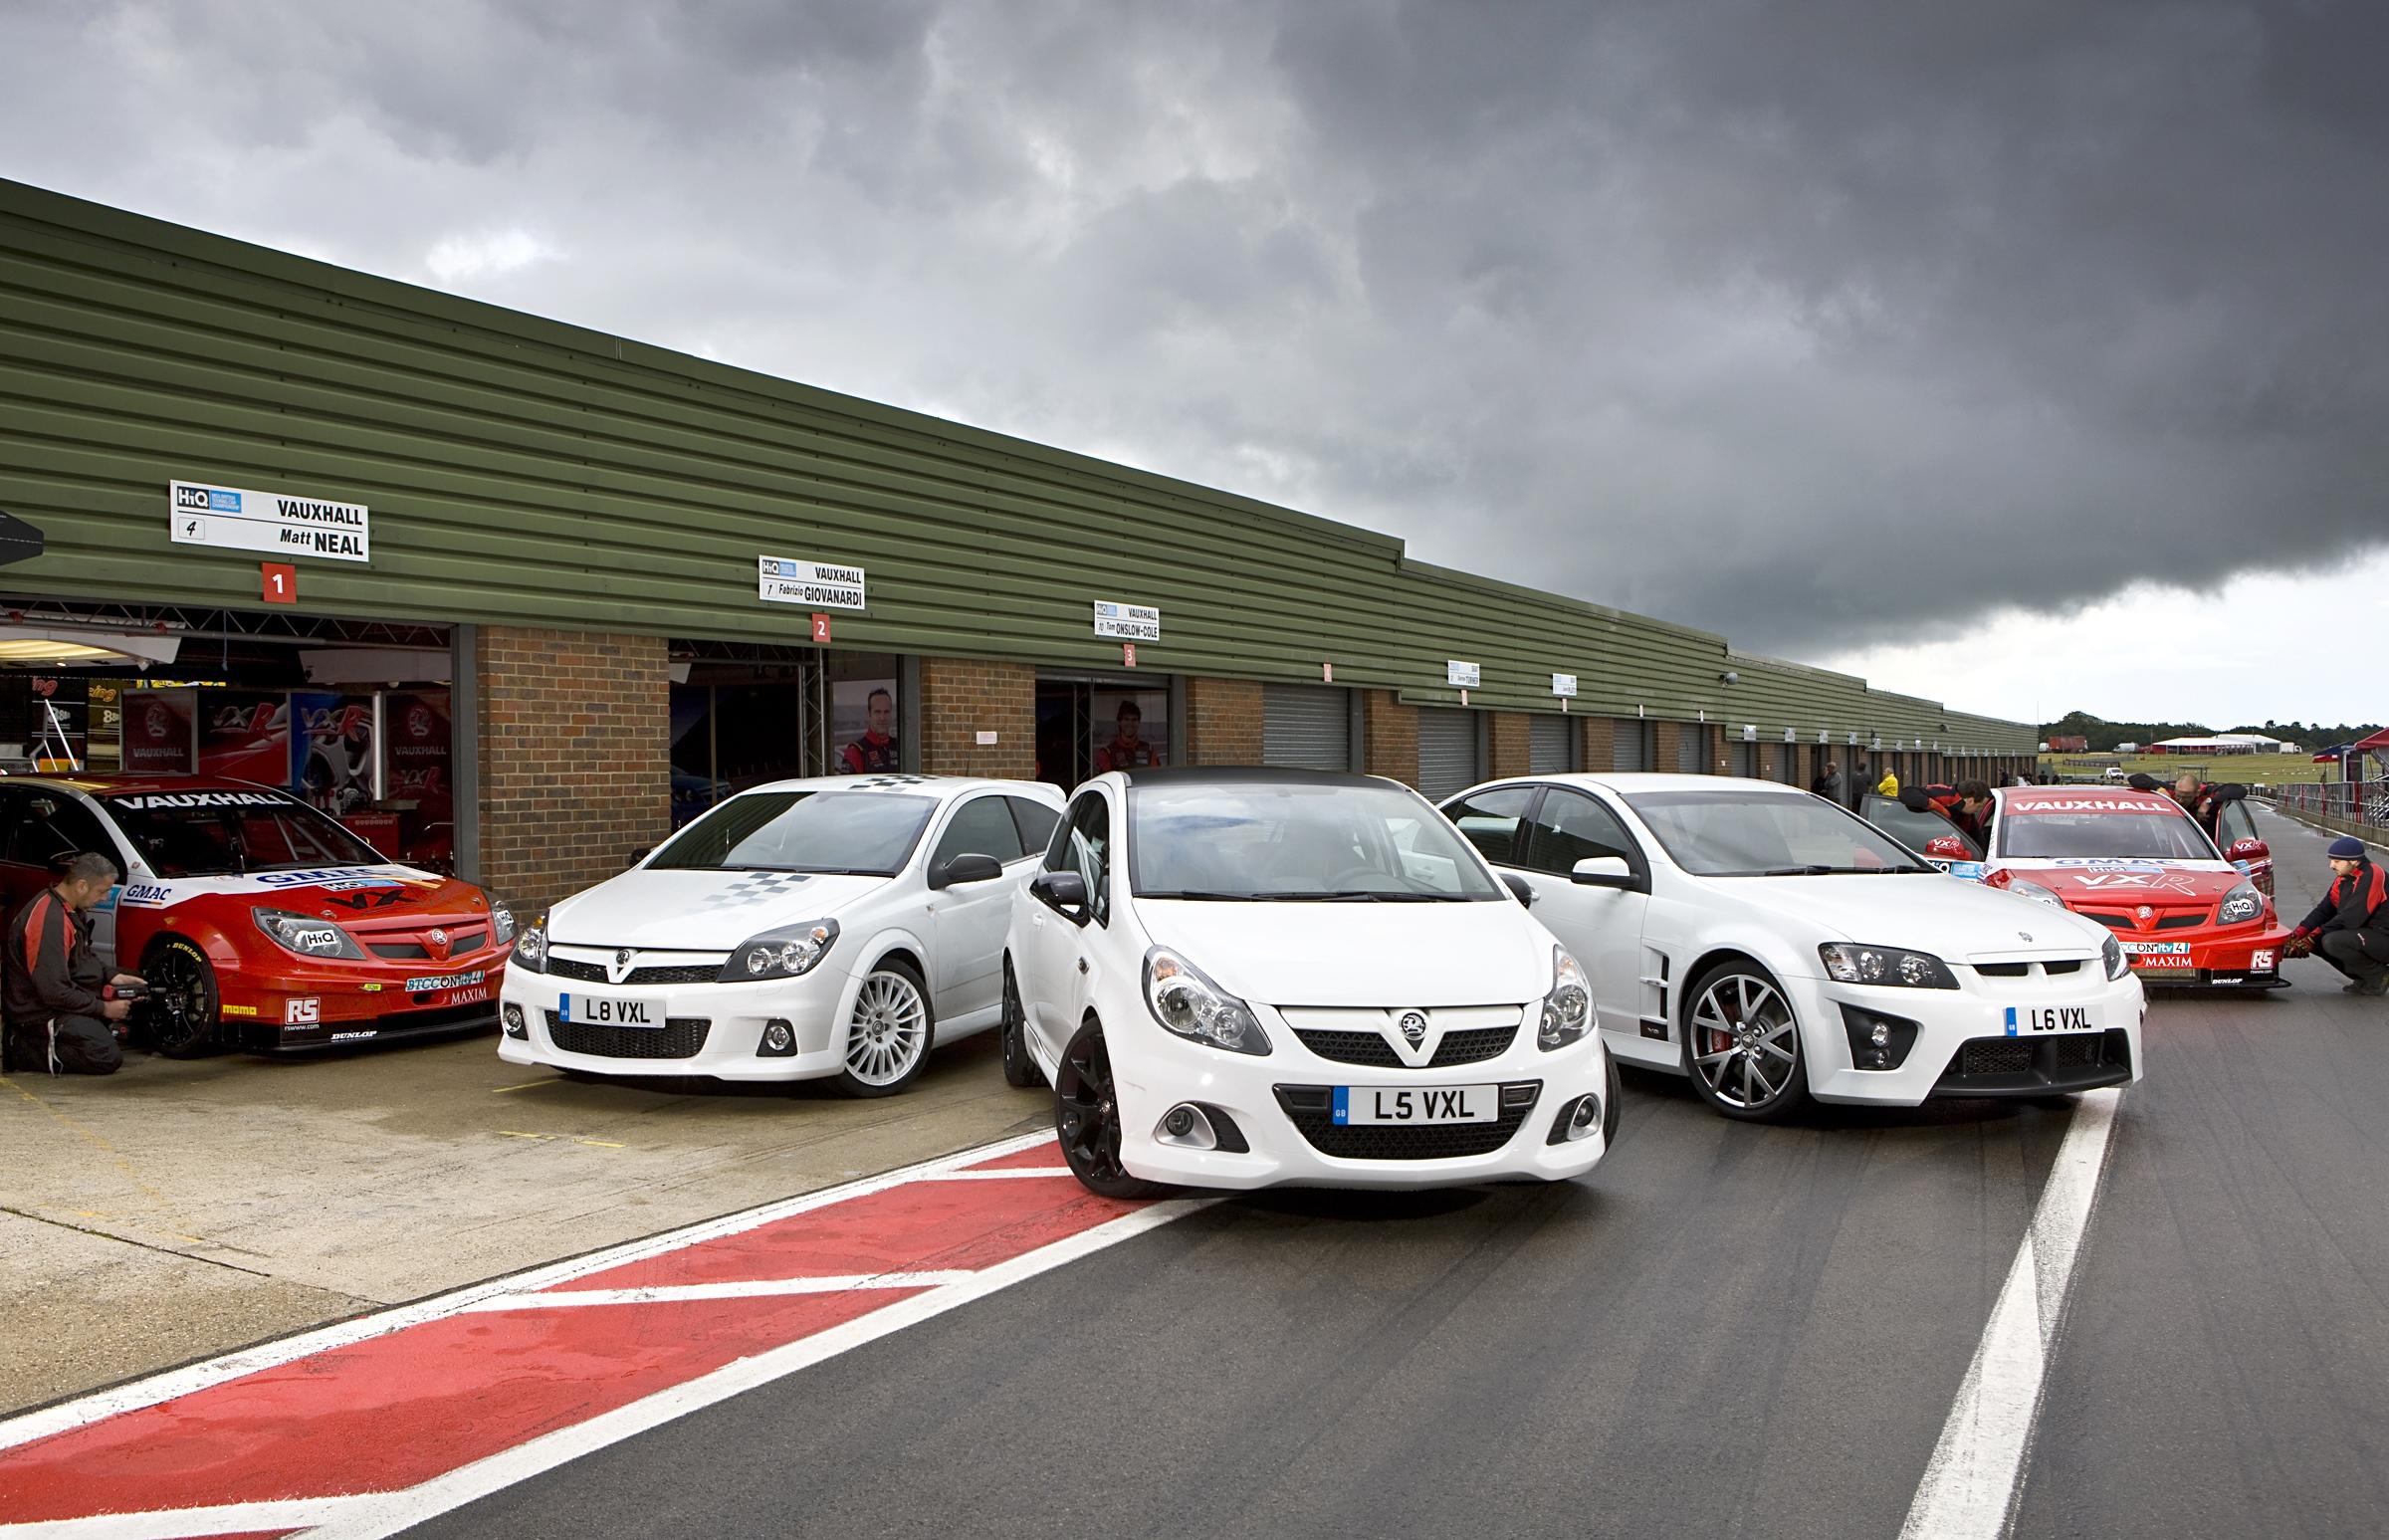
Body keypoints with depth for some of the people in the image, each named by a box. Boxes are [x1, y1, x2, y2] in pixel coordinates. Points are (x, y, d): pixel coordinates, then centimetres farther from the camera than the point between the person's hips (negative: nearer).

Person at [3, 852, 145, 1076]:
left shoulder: (70, 909, 5)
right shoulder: (48, 921, -25)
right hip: (39, 1012, -10)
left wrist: (111, 977, 6)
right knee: (108, 1058, -21)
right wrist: (104, 1009, -16)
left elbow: (83, 957, 21)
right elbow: (54, 992, -24)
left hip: (60, 998, 10)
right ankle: (26, 1049, -6)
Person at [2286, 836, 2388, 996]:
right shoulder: (2343, 878, 9)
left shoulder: (2371, 877, -20)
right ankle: (2362, 978, 7)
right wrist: (2301, 931, -8)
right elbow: (2325, 909, 7)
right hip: (2364, 934, 10)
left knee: (2333, 941, -29)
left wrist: (2314, 936, -23)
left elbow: (2351, 918, -25)